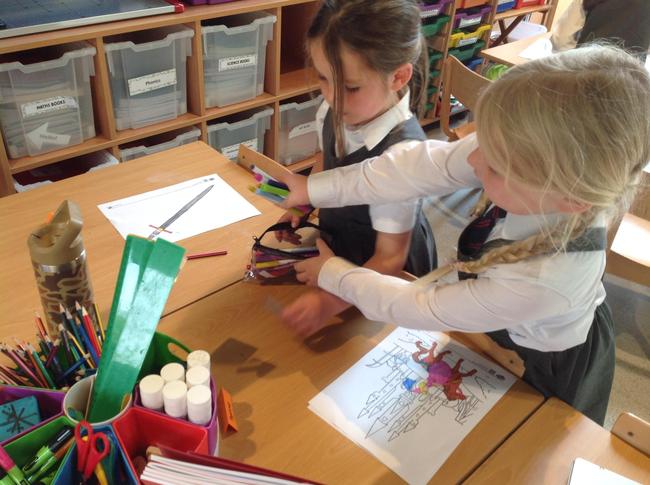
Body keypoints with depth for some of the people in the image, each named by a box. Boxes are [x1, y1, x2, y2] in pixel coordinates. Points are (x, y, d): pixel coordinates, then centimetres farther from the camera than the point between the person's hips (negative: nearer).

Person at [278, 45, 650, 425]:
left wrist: (334, 275, -19)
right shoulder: (536, 156, -34)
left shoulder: (544, 280, -45)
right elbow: (424, 166, -27)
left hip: (545, 369, -4)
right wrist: (318, 189, -22)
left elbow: (426, 309, -31)